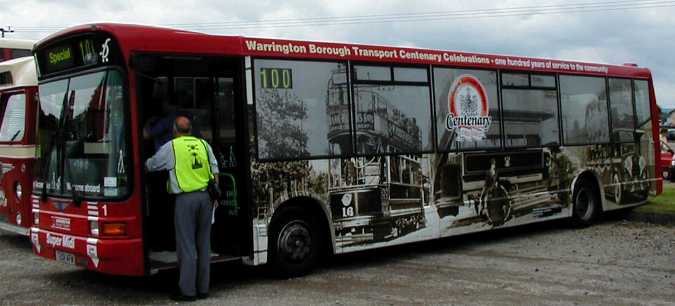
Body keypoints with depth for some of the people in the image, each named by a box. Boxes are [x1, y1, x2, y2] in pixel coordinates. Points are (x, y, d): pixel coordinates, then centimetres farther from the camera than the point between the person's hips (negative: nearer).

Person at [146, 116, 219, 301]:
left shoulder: (171, 147, 0)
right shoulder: (203, 144, 11)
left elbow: (150, 166, 12)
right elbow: (215, 171, 11)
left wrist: (145, 163, 35)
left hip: (185, 198, -4)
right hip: (205, 196, 4)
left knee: (186, 244, 0)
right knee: (204, 243, 11)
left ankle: (188, 291, 2)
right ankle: (203, 288, 16)